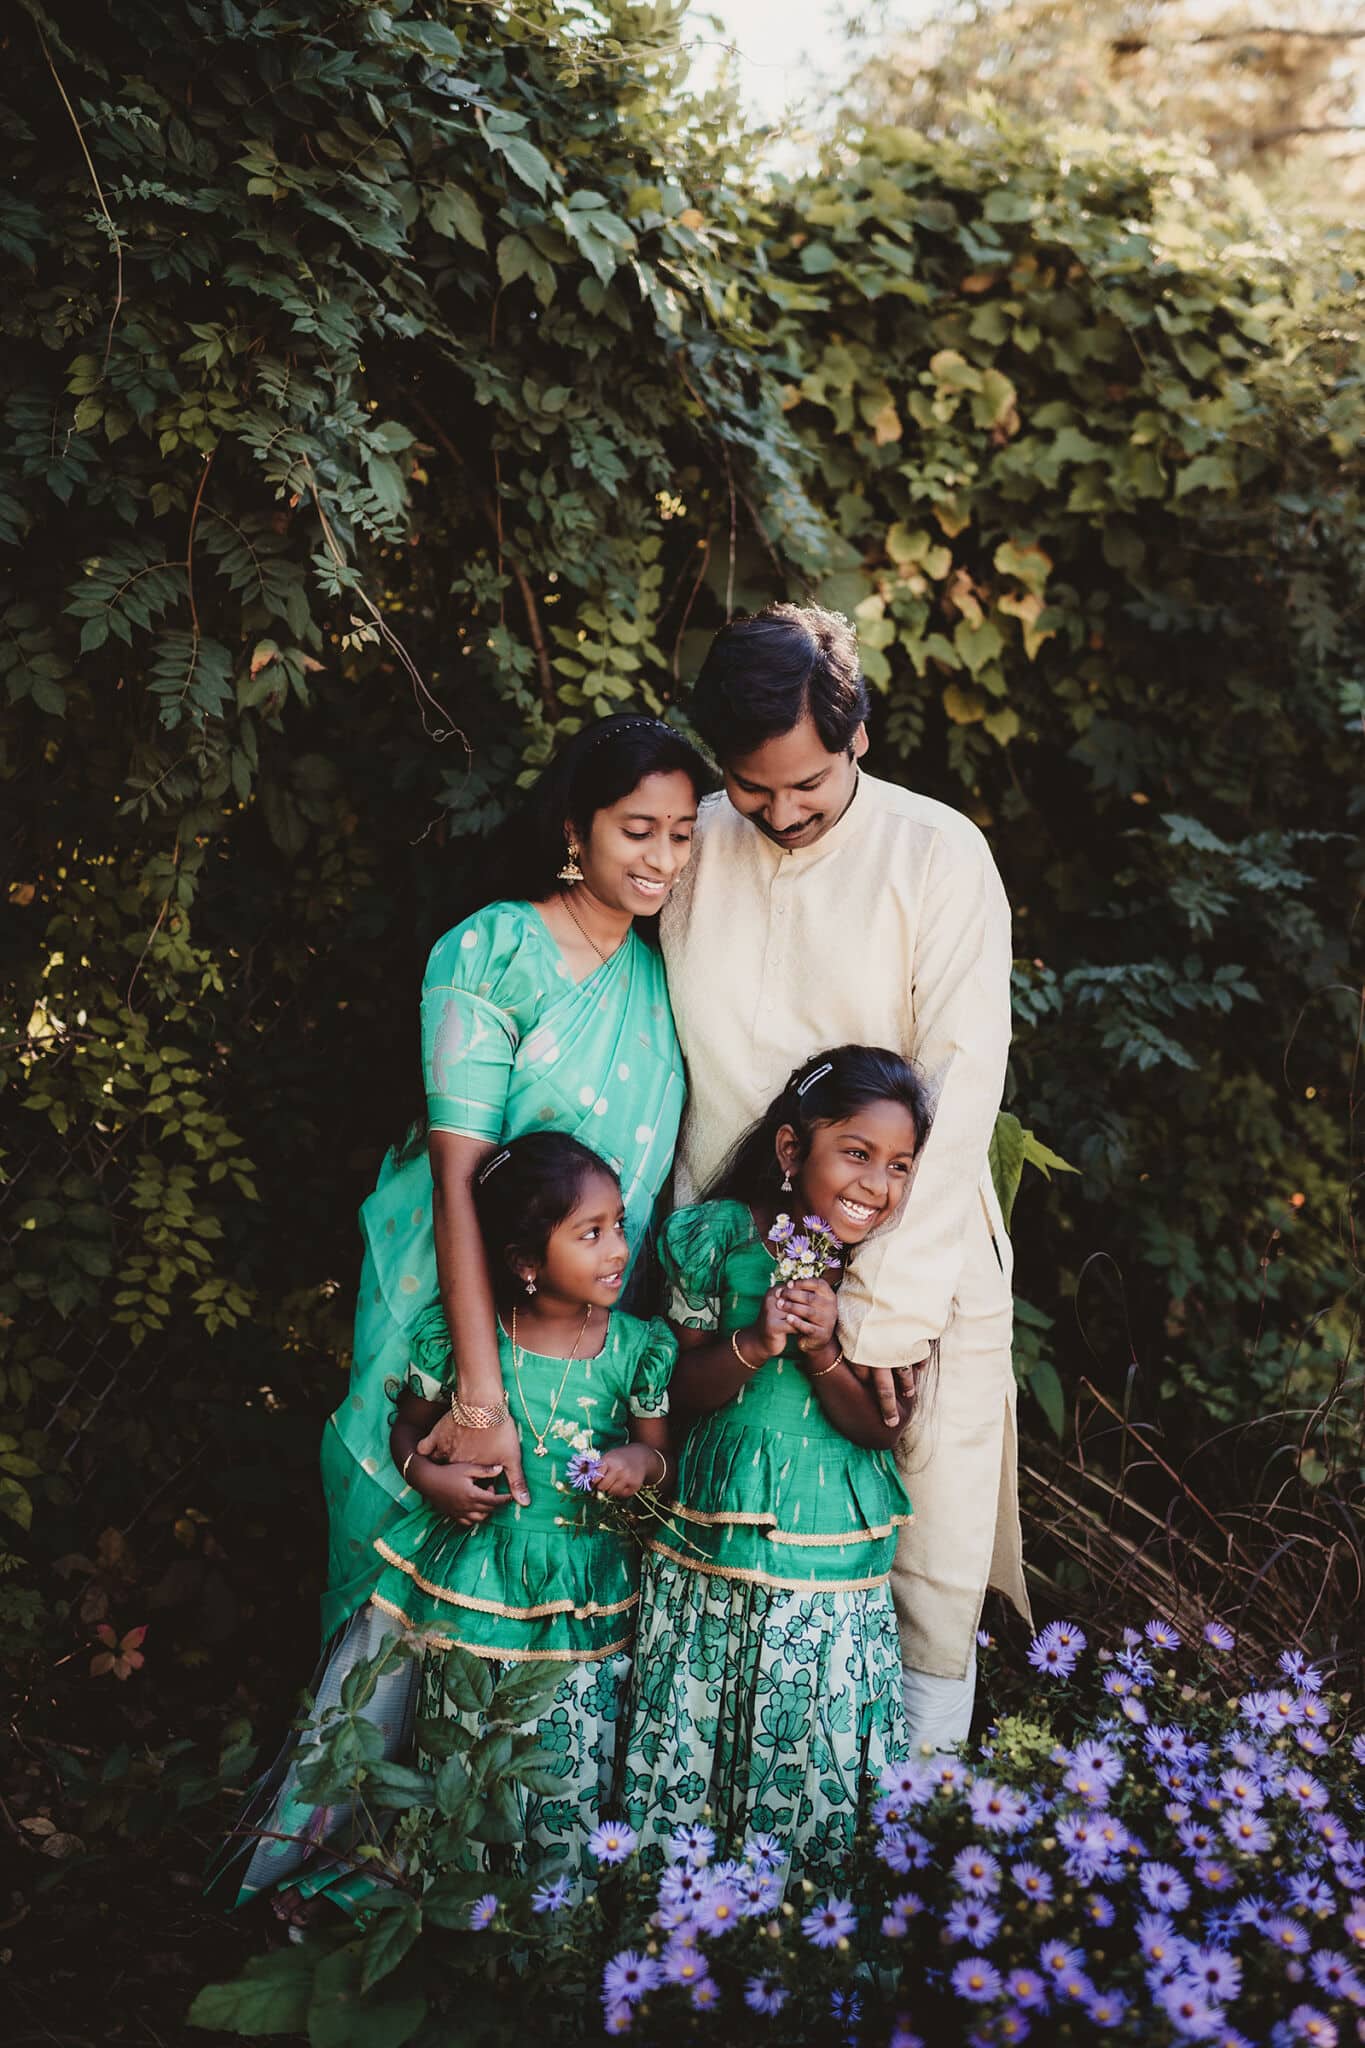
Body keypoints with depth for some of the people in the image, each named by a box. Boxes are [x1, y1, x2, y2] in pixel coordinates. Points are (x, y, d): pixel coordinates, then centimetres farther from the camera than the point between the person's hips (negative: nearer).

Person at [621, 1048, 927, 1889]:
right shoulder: (720, 1237, -7)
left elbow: (882, 1425, -5)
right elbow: (682, 1393, -2)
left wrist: (824, 1350, -21)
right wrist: (755, 1345, -20)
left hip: (837, 1551, 0)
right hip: (717, 1529, 0)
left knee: (816, 1748, 6)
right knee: (692, 1739, 9)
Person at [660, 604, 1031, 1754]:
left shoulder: (938, 856, -8)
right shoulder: (693, 851, 2)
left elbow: (960, 1091, -12)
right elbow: (666, 1069, 8)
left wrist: (886, 1304, -15)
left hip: (922, 1270, -2)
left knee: (934, 1576, 2)